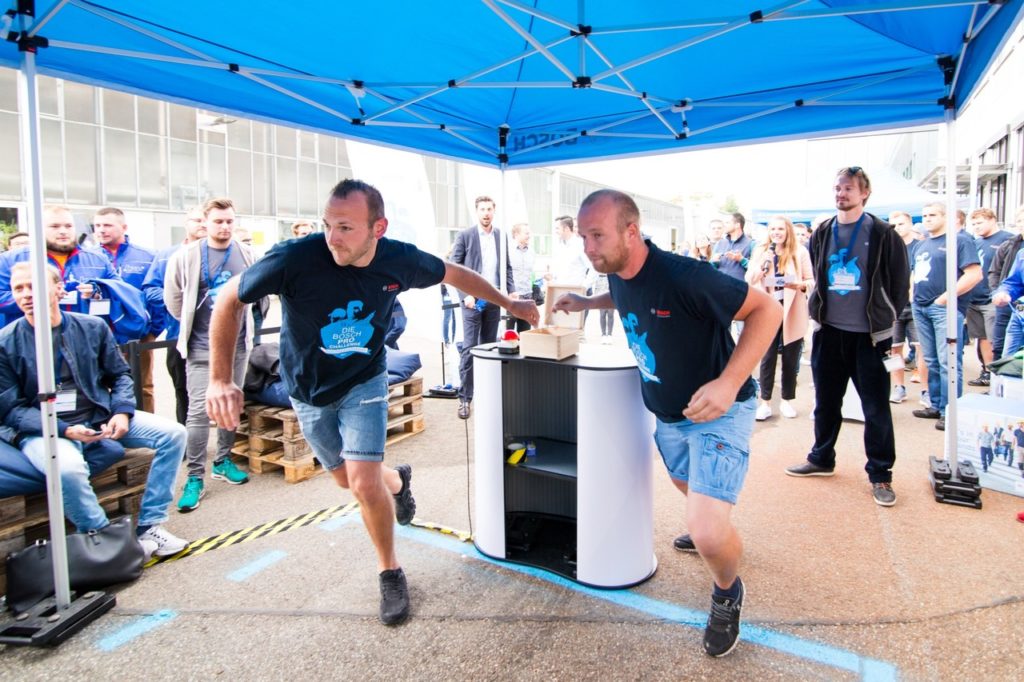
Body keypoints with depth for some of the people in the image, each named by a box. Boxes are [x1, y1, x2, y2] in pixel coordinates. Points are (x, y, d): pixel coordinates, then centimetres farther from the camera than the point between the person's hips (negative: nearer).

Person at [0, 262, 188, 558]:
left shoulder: (93, 327, 2)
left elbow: (120, 375, 10)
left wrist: (122, 412, -9)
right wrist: (63, 430, -20)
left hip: (100, 417, 4)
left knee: (172, 433, -12)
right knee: (68, 467, -38)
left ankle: (149, 526, -5)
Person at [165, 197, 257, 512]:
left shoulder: (247, 255, 2)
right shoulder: (186, 256, -5)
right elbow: (173, 299, 4)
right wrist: (193, 323, 10)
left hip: (238, 344, 3)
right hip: (202, 348, -3)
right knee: (199, 410, -6)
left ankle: (223, 461, 29)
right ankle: (195, 478, 2)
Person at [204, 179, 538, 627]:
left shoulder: (400, 261, -22)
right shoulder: (296, 258, -30)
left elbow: (454, 274, -1)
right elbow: (229, 299, -17)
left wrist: (508, 304, 6)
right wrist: (220, 379, -24)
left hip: (363, 383, -1)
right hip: (309, 390, 1)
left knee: (364, 483, -14)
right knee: (348, 479, 15)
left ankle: (390, 573, 12)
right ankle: (397, 481, 51)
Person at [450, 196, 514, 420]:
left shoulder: (501, 236, 9)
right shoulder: (465, 235, -2)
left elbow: (507, 267, 13)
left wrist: (512, 292, 0)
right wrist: (466, 295, -13)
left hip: (494, 299, 4)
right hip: (473, 299, -4)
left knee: (489, 347, 10)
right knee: (469, 348, -6)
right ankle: (464, 397, -2)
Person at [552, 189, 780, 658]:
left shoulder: (683, 276, -31)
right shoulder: (618, 274, -6)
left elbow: (766, 309, -24)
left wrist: (729, 383, -33)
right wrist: (586, 302, 5)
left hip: (717, 411, -8)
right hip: (667, 415, 8)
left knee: (707, 534, -19)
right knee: (690, 488, 30)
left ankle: (727, 592, 15)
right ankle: (710, 524, 64)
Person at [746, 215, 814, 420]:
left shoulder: (800, 252, 2)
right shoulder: (760, 251, 6)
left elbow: (811, 281, 3)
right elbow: (749, 280, -1)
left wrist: (801, 285, -18)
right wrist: (763, 264, -16)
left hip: (792, 312, 0)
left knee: (790, 358, 9)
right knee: (767, 357, 0)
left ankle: (787, 400, 23)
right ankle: (765, 402, 8)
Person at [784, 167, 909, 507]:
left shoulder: (883, 234, -5)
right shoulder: (821, 233, 7)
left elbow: (900, 283, 0)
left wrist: (887, 320, 1)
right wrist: (818, 309, 10)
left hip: (869, 335, -4)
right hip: (829, 332, 4)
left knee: (876, 408, 3)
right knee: (826, 402, 14)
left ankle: (880, 475, 16)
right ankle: (821, 459, 30)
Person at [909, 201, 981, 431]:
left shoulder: (959, 240, -4)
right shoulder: (920, 245, 18)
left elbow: (975, 274, -12)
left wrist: (946, 297, -14)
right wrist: (913, 294, 10)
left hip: (945, 308, -7)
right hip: (920, 307, 7)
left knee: (948, 362, -7)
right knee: (931, 361, 12)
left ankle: (949, 411, -4)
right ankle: (936, 405, 21)